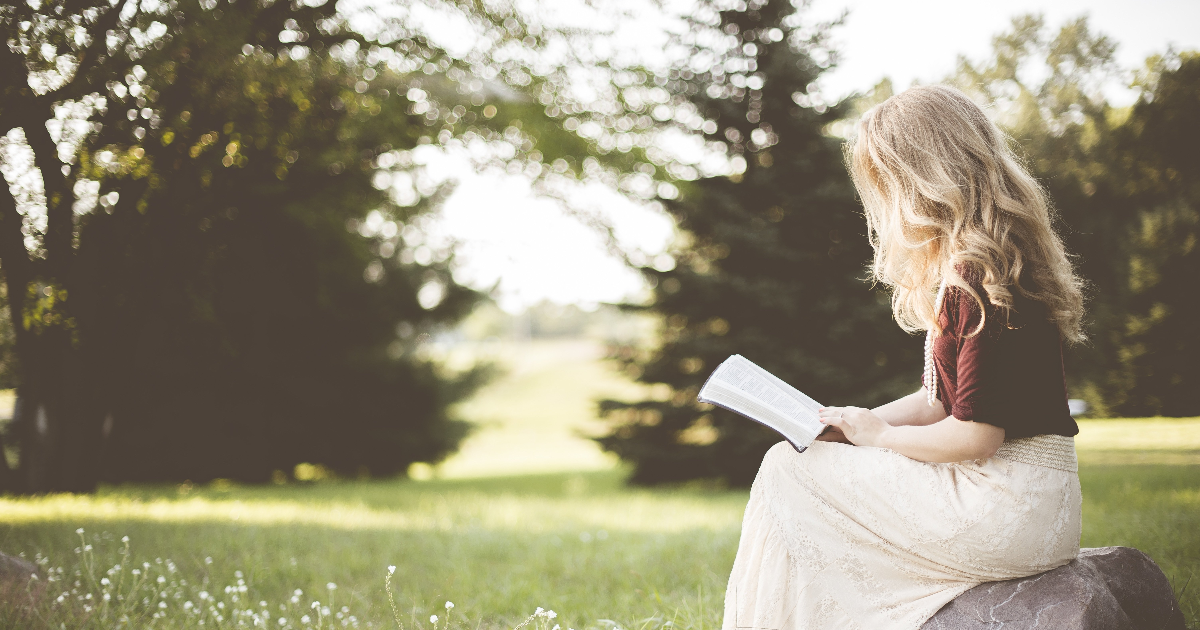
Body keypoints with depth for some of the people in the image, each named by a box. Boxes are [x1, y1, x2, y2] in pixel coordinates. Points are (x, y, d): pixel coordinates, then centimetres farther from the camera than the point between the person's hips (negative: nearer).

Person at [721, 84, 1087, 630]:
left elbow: (975, 435, -21)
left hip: (1009, 511, -10)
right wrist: (853, 423, 6)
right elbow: (942, 400, 17)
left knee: (788, 471, -5)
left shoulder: (981, 277, -19)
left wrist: (878, 435, -6)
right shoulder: (964, 268, 13)